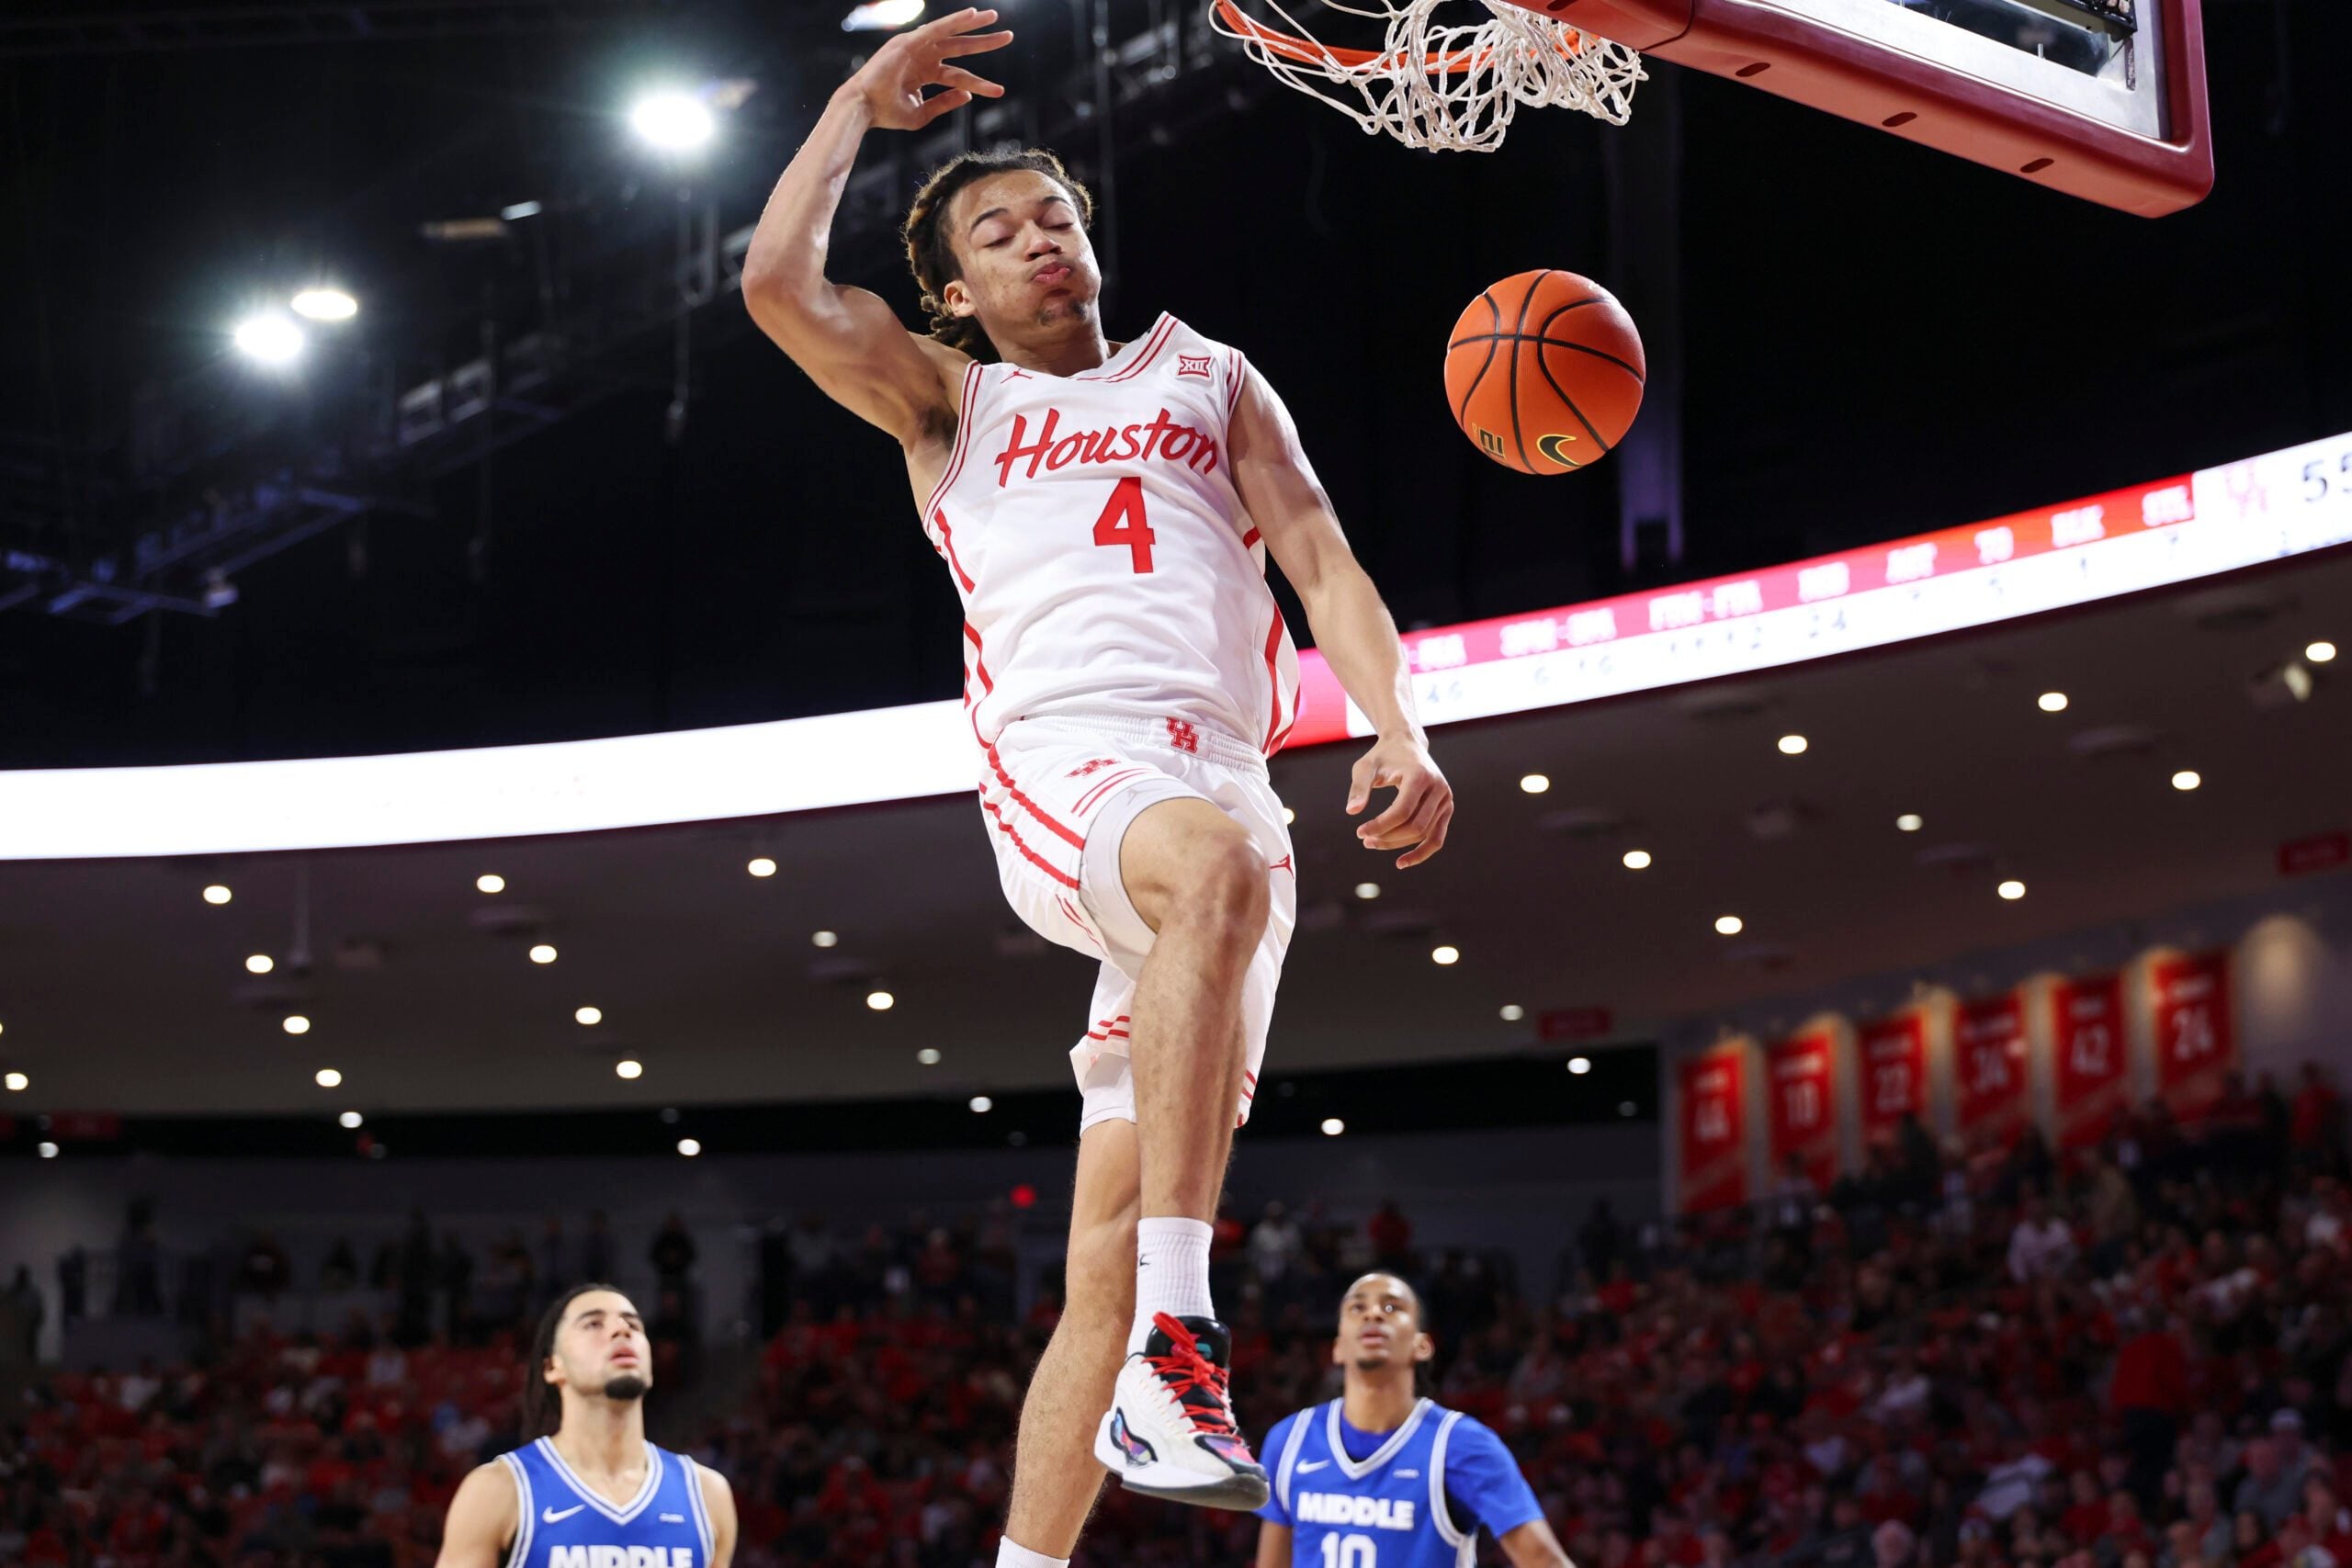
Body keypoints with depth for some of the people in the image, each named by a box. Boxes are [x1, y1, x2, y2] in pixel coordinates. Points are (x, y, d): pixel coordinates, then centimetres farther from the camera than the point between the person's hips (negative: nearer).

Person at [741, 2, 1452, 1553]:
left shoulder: (1210, 378, 27)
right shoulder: (950, 402, 23)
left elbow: (1323, 563, 15)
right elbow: (781, 280, 7)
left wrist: (1398, 730, -2)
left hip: (1225, 779, 3)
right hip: (1062, 762, -3)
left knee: (1110, 1254, -3)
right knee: (1218, 869, -40)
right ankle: (1173, 1354, -46)